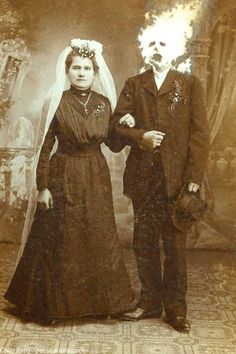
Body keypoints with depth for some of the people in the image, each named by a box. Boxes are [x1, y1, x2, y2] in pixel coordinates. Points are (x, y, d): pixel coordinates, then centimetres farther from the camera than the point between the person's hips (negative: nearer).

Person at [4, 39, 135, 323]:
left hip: (96, 179, 4)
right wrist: (42, 186, -9)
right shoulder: (57, 102, -6)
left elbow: (113, 144, 9)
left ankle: (100, 300, 27)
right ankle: (54, 303, 23)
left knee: (99, 239, 10)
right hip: (64, 178, -3)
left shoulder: (104, 102, 4)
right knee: (60, 241, 5)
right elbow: (45, 147, -6)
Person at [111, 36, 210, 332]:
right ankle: (150, 302, 23)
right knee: (144, 242, 8)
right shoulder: (134, 84, 13)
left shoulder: (190, 84, 5)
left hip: (176, 176, -2)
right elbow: (118, 122, 6)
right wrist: (140, 136, -14)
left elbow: (199, 132, -2)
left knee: (175, 244, 3)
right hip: (143, 175, 3)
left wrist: (195, 176, -11)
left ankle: (175, 307, 16)